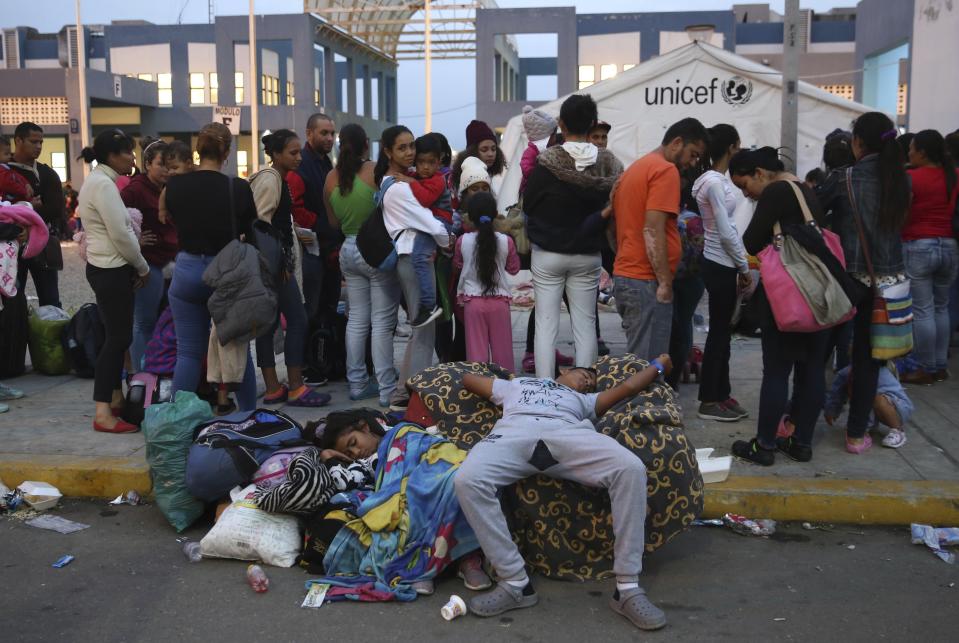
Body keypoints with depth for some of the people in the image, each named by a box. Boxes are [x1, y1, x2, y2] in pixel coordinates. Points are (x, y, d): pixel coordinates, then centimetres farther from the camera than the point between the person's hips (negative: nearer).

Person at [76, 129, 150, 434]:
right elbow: (120, 234, -20)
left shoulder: (98, 181, 14)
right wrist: (143, 267, -7)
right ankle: (103, 414, -5)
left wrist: (135, 266, 10)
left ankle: (116, 397, 26)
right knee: (118, 337, -7)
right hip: (111, 271, -10)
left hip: (106, 268, 10)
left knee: (117, 336, 16)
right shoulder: (103, 184, -17)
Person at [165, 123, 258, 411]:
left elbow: (175, 223, 10)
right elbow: (251, 231, 1)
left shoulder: (174, 185, -4)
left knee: (188, 352, 7)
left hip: (188, 271, 2)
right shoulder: (238, 188, -11)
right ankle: (248, 416, 21)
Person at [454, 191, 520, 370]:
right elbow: (514, 268, 6)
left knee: (477, 349, 6)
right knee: (502, 348, 11)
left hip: (473, 300, 0)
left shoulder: (462, 241, -7)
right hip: (499, 300, 0)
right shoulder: (506, 241, -8)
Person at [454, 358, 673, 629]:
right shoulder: (515, 385, 44)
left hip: (568, 433, 1)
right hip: (513, 431, -1)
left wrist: (658, 364, 47)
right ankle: (515, 582, -24)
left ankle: (627, 587, -23)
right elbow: (467, 378, 42)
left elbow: (628, 387, 35)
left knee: (631, 468, -30)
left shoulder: (585, 401, 44)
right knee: (467, 479, -35)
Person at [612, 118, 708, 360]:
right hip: (647, 281, -9)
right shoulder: (666, 170, -9)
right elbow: (653, 231, -18)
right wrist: (665, 282, -16)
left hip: (624, 276, 9)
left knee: (637, 362, 12)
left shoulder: (635, 168, 19)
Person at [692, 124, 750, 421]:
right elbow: (726, 232, -18)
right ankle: (709, 401, 8)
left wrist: (740, 267, 11)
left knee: (723, 331, 13)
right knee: (719, 332, -1)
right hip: (720, 266, -9)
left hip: (720, 265, 9)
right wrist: (744, 267, -9)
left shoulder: (716, 179, 11)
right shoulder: (714, 182, -17)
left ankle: (721, 394, 22)